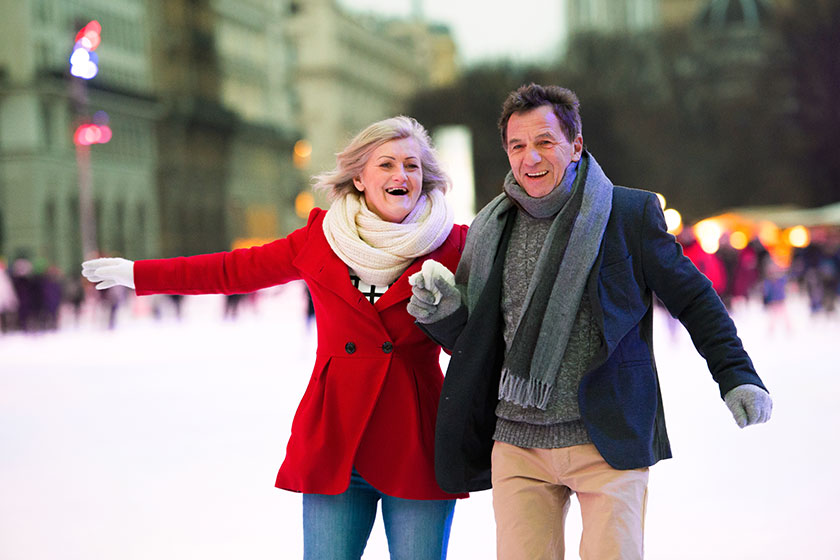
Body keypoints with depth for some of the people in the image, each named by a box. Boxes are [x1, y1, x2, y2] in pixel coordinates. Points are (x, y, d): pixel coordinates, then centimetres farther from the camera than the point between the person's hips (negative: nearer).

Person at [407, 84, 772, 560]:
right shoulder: (493, 230, 11)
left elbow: (693, 299, 7)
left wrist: (737, 376, -3)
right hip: (517, 444, 3)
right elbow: (470, 340, 18)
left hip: (608, 443, -3)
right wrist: (444, 313, -3)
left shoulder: (631, 213, 1)